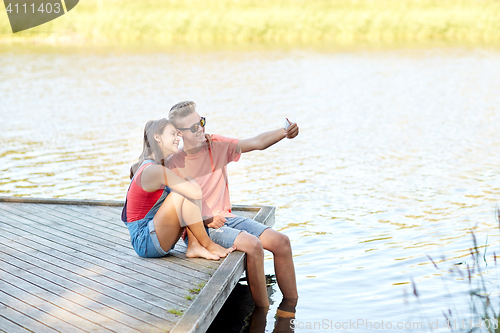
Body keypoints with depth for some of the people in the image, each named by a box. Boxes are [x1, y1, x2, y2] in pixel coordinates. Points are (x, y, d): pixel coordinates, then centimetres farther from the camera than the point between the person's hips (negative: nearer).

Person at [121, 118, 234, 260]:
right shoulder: (155, 171, -20)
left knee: (188, 189, 5)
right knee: (188, 192, -21)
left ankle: (194, 246, -8)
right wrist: (187, 177, -4)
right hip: (144, 242, -10)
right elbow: (197, 193, -25)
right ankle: (209, 246, -9)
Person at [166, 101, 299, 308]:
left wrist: (284, 132, -27)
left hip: (226, 217, 6)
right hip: (200, 227, -6)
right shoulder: (174, 164, -8)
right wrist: (207, 219, -20)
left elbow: (257, 142, -8)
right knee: (252, 244, -29)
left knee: (281, 242, -10)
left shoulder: (218, 146, 4)